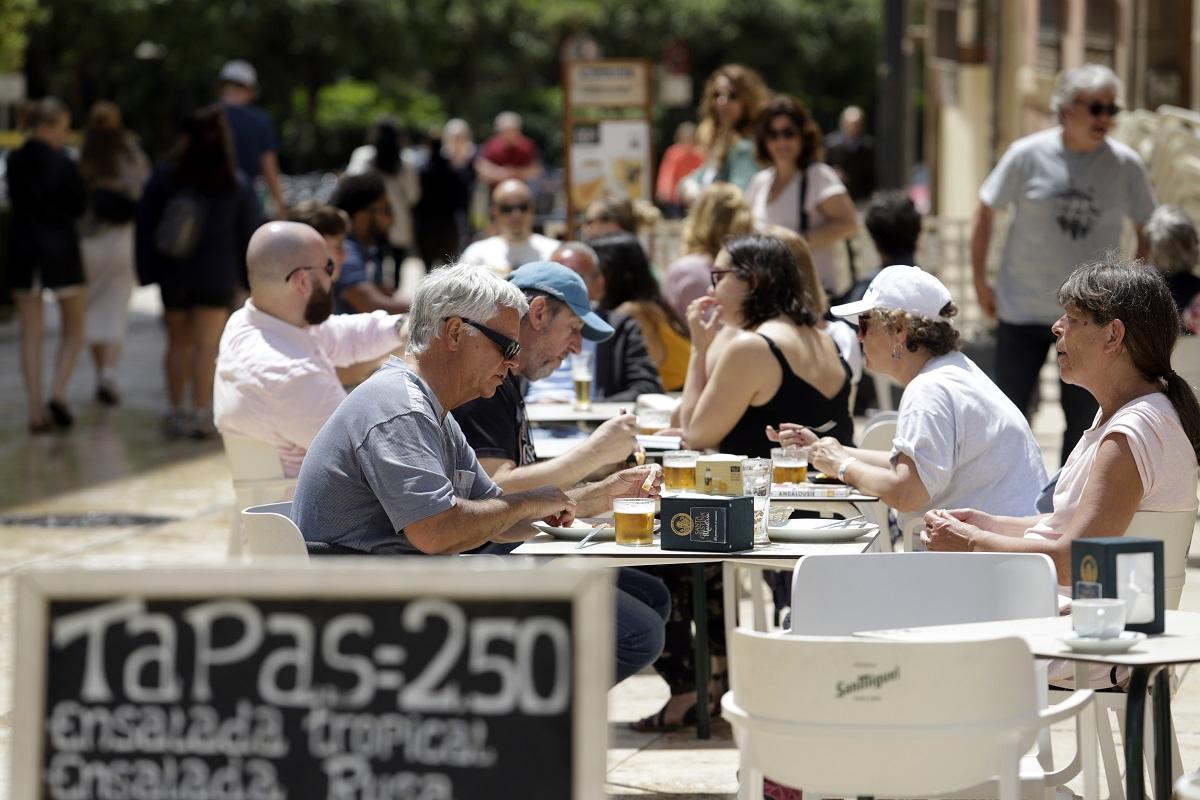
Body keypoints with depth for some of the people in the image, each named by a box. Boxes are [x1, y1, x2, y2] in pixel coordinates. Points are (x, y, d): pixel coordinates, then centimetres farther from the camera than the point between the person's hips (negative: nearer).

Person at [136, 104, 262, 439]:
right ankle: (201, 413, -4)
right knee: (206, 345, 1)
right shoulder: (237, 184, -8)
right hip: (216, 276, -1)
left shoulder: (164, 177, -7)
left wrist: (147, 272, 6)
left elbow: (145, 224, -2)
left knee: (178, 342, 14)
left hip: (173, 276, 1)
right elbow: (249, 233, -2)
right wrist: (247, 275, 8)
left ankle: (176, 410, 15)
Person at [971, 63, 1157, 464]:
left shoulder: (1126, 165, -4)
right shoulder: (1028, 155, -9)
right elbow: (986, 211, 1)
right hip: (1023, 310, -1)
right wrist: (980, 282, 1)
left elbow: (1147, 231, 8)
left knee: (1083, 416, 7)